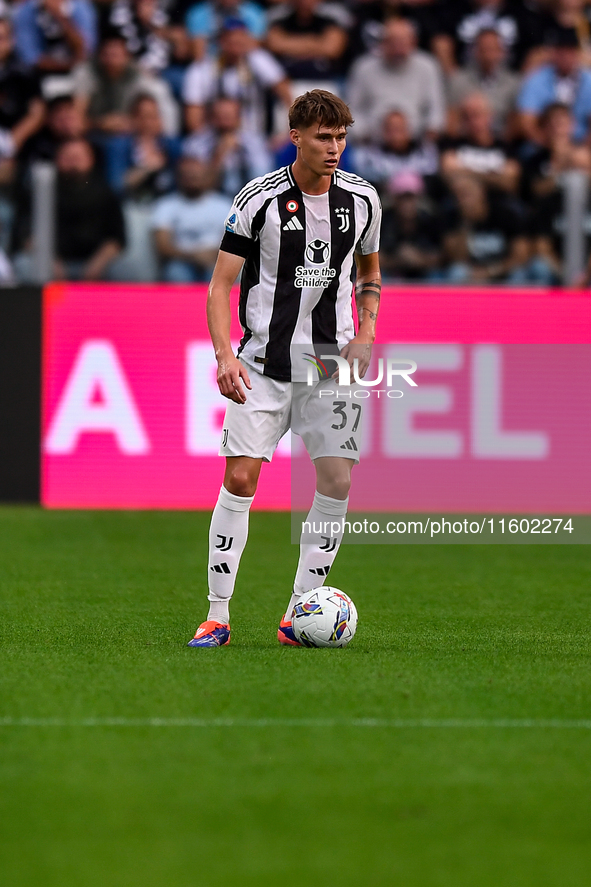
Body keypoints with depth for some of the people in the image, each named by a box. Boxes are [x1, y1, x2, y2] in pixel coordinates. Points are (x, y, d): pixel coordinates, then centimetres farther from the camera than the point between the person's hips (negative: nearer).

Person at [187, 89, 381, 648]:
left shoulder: (361, 199, 4)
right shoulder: (260, 199, -7)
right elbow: (221, 283, -6)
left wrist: (365, 335, 4)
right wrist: (224, 355, -19)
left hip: (331, 362, 3)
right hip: (264, 363, -3)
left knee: (337, 481, -6)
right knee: (240, 478, -10)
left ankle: (299, 617, 4)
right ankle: (217, 617, -2)